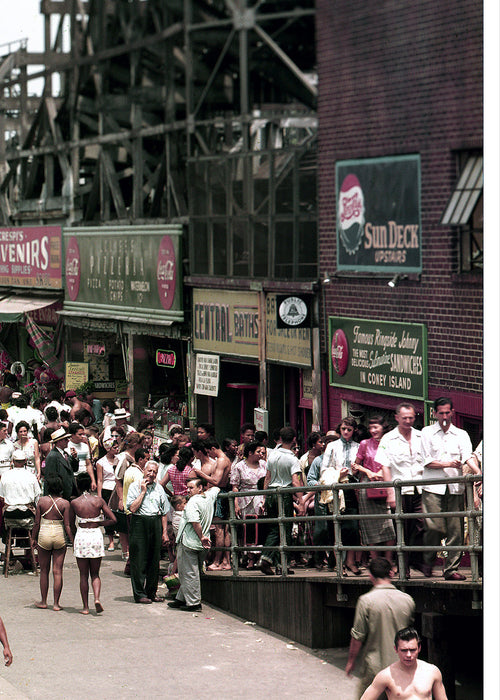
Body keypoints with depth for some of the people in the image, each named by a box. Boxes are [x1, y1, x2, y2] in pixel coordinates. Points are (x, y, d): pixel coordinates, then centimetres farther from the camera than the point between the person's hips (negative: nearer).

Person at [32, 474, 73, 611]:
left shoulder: (42, 501, -5)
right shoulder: (65, 503, -7)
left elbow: (37, 523, -2)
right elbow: (67, 526, -8)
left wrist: (34, 538, 10)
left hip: (44, 536, 0)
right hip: (60, 537, 0)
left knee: (44, 570, 13)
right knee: (57, 571, 3)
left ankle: (43, 601, 21)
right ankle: (56, 603, 2)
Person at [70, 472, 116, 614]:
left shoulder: (75, 503, -4)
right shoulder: (99, 500, -1)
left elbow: (71, 524, 7)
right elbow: (113, 519, -2)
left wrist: (73, 541, 23)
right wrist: (99, 524, 11)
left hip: (81, 536, -1)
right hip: (96, 535, 1)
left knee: (83, 575, 8)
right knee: (95, 574, 13)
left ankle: (85, 607, 7)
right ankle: (97, 598, -11)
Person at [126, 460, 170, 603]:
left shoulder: (159, 488, 12)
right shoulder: (135, 486, -1)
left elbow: (164, 512, 15)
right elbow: (133, 508, -12)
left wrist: (165, 532, 9)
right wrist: (143, 491, -11)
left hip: (155, 523, 4)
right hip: (139, 523, -4)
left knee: (154, 560, 6)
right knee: (139, 560, -4)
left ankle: (151, 592, 15)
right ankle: (139, 594, 0)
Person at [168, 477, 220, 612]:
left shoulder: (193, 502, -16)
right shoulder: (209, 497, 8)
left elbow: (195, 521, -28)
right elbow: (216, 488, 31)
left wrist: (201, 537, -17)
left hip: (188, 542, -8)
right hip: (201, 546, 8)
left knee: (189, 574, -3)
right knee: (192, 573, 15)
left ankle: (194, 603, -3)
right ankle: (182, 599, 22)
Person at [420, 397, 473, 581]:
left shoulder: (461, 435, 14)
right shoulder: (427, 433, 10)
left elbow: (468, 459, -1)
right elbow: (426, 462, 2)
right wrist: (448, 464, -9)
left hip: (455, 488, 2)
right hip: (433, 487, -2)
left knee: (456, 530, -3)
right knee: (434, 527, -13)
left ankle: (451, 568, 3)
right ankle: (428, 560, 12)